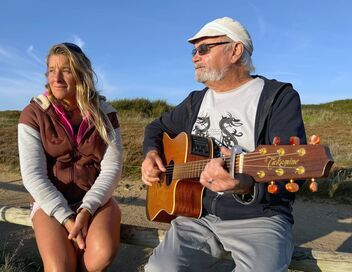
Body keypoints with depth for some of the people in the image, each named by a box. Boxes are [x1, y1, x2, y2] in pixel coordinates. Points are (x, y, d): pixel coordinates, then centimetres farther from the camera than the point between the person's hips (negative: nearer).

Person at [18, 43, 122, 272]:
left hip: (96, 199, 1)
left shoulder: (104, 112, -1)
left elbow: (112, 168, -7)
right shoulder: (34, 114, -3)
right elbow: (33, 175, -10)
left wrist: (86, 211, -19)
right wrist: (67, 218, -19)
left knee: (103, 254, -26)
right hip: (51, 202, 0)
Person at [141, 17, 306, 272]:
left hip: (260, 217, -3)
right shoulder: (196, 101, 12)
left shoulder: (279, 96, -6)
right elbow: (157, 127, 25)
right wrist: (152, 153, 3)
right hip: (198, 214, 4)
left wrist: (247, 185, -36)